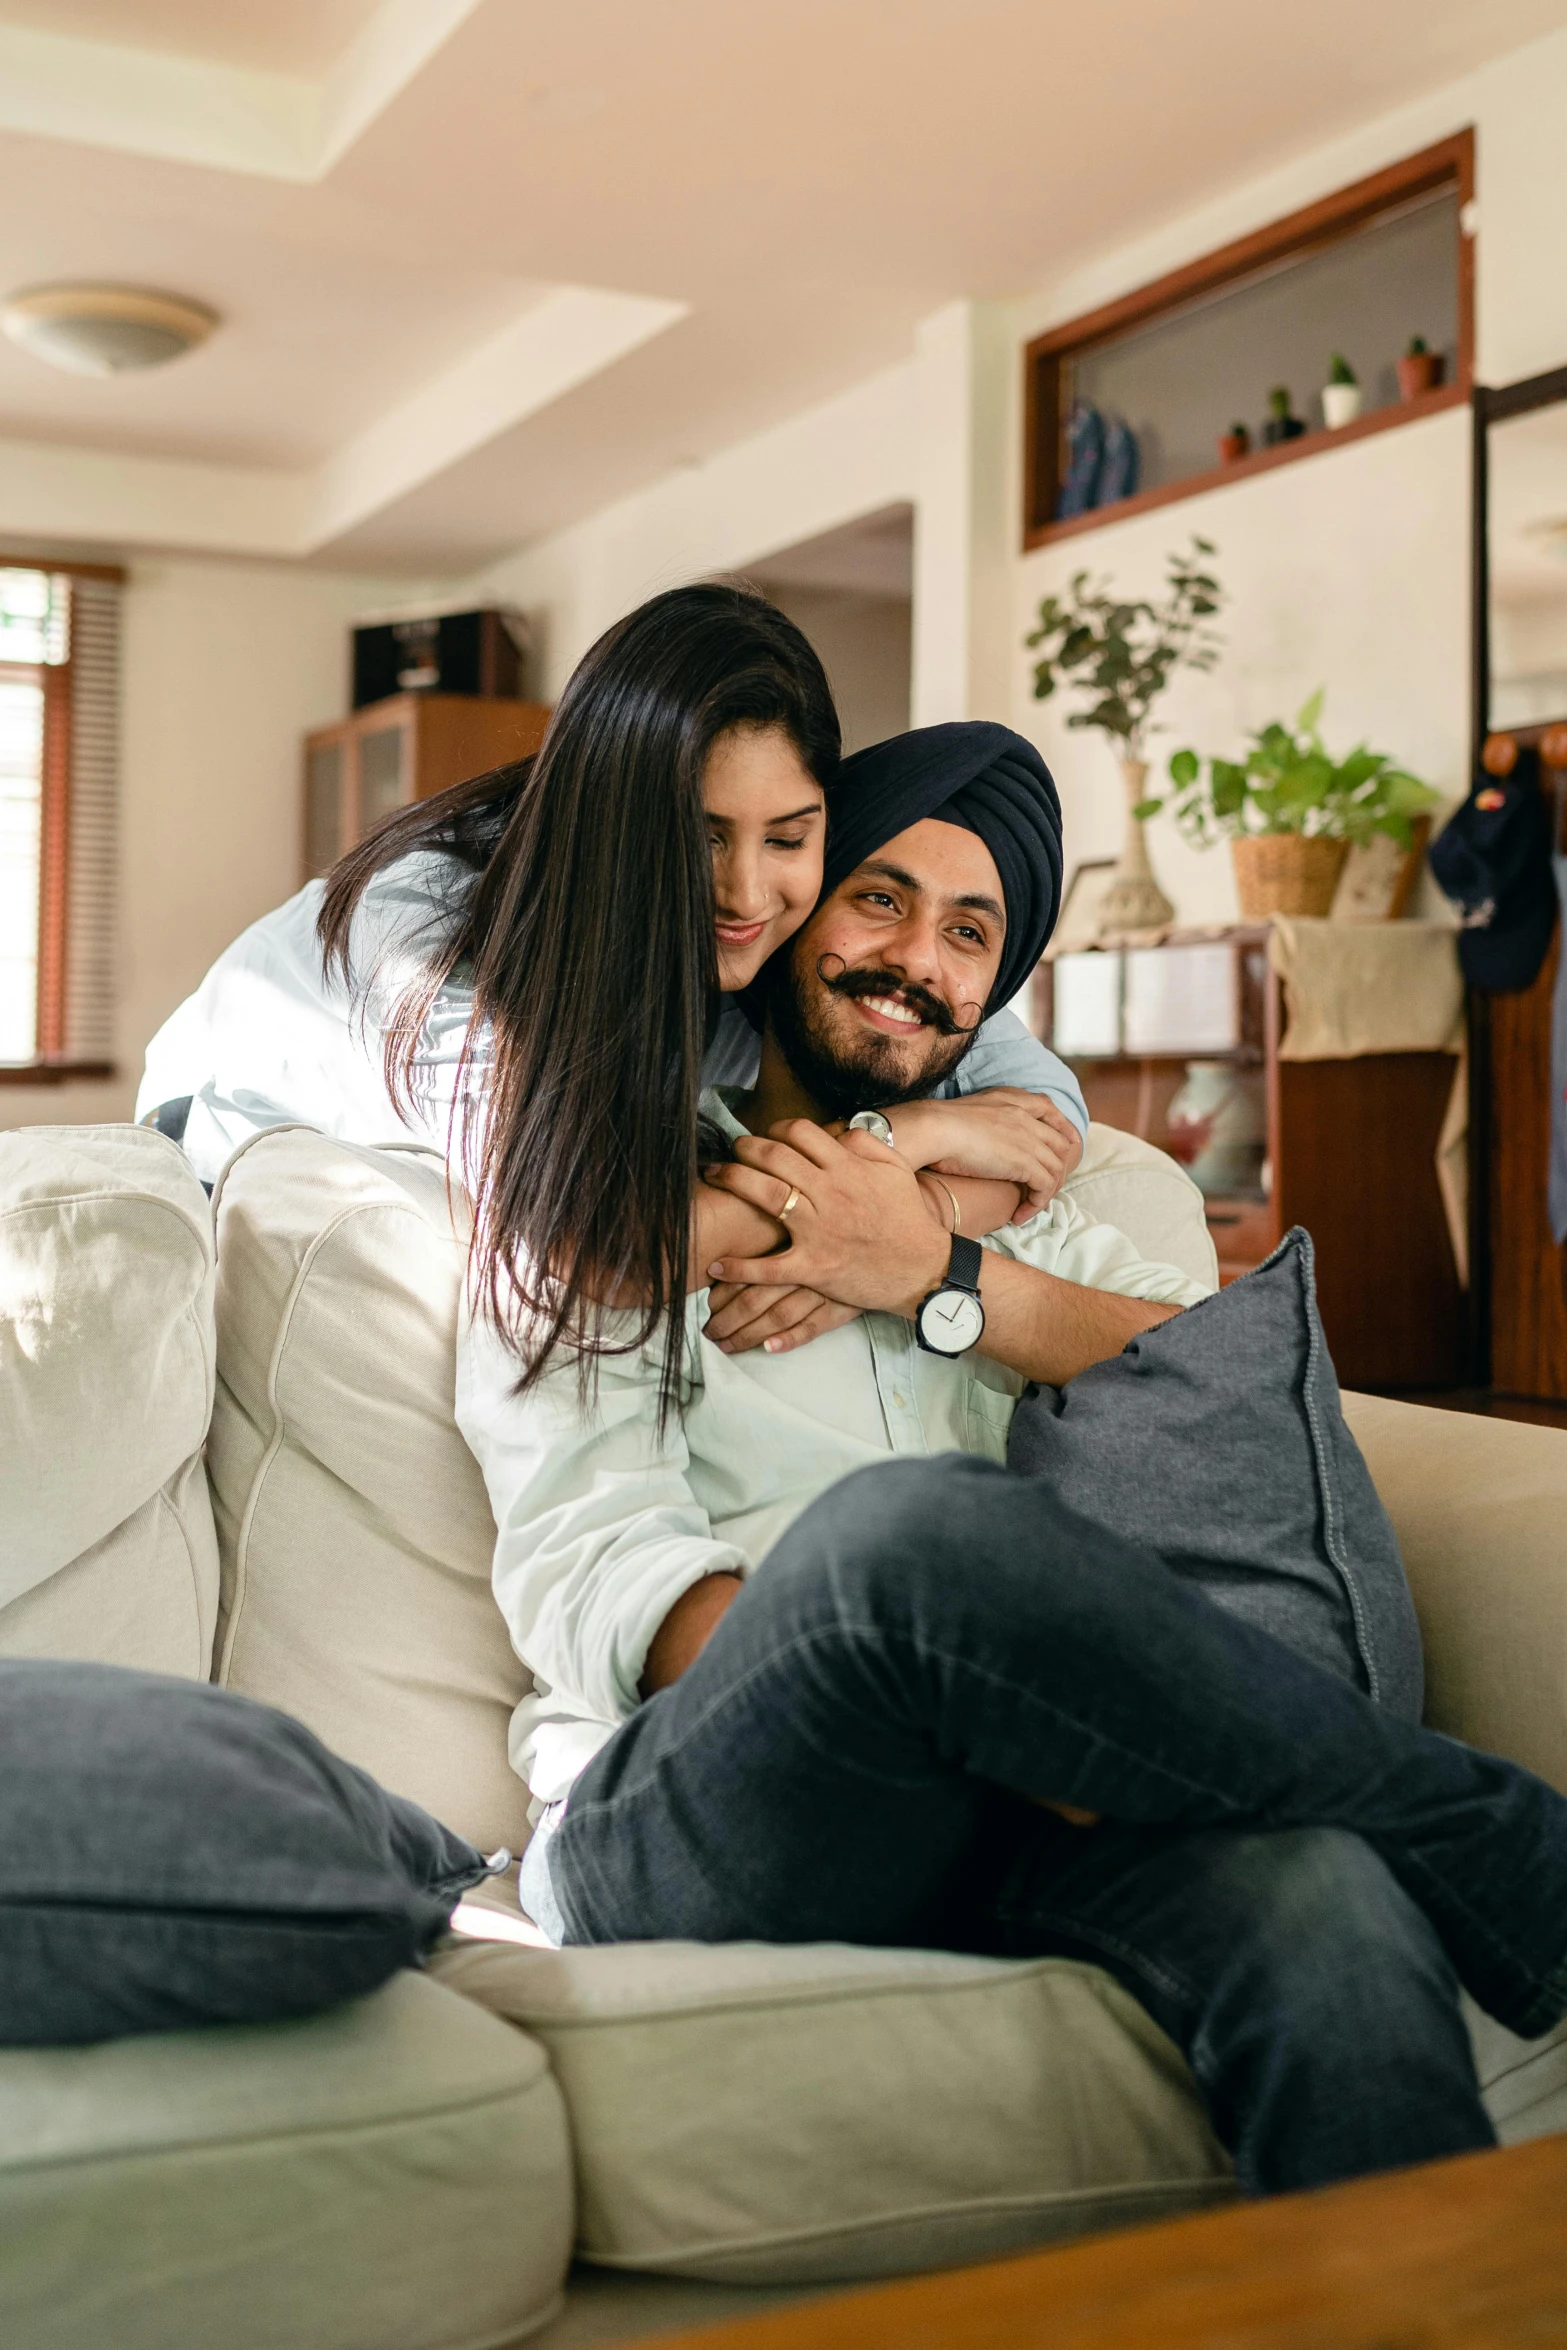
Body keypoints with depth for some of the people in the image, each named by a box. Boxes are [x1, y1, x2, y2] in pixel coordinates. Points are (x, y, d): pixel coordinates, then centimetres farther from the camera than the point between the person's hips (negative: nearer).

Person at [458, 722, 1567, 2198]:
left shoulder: (1011, 1206, 28)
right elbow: (592, 1577, -3)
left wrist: (948, 1282, -3)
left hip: (996, 1829, 3)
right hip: (684, 1819, -2)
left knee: (1320, 1901, -34)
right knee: (910, 1522, -36)